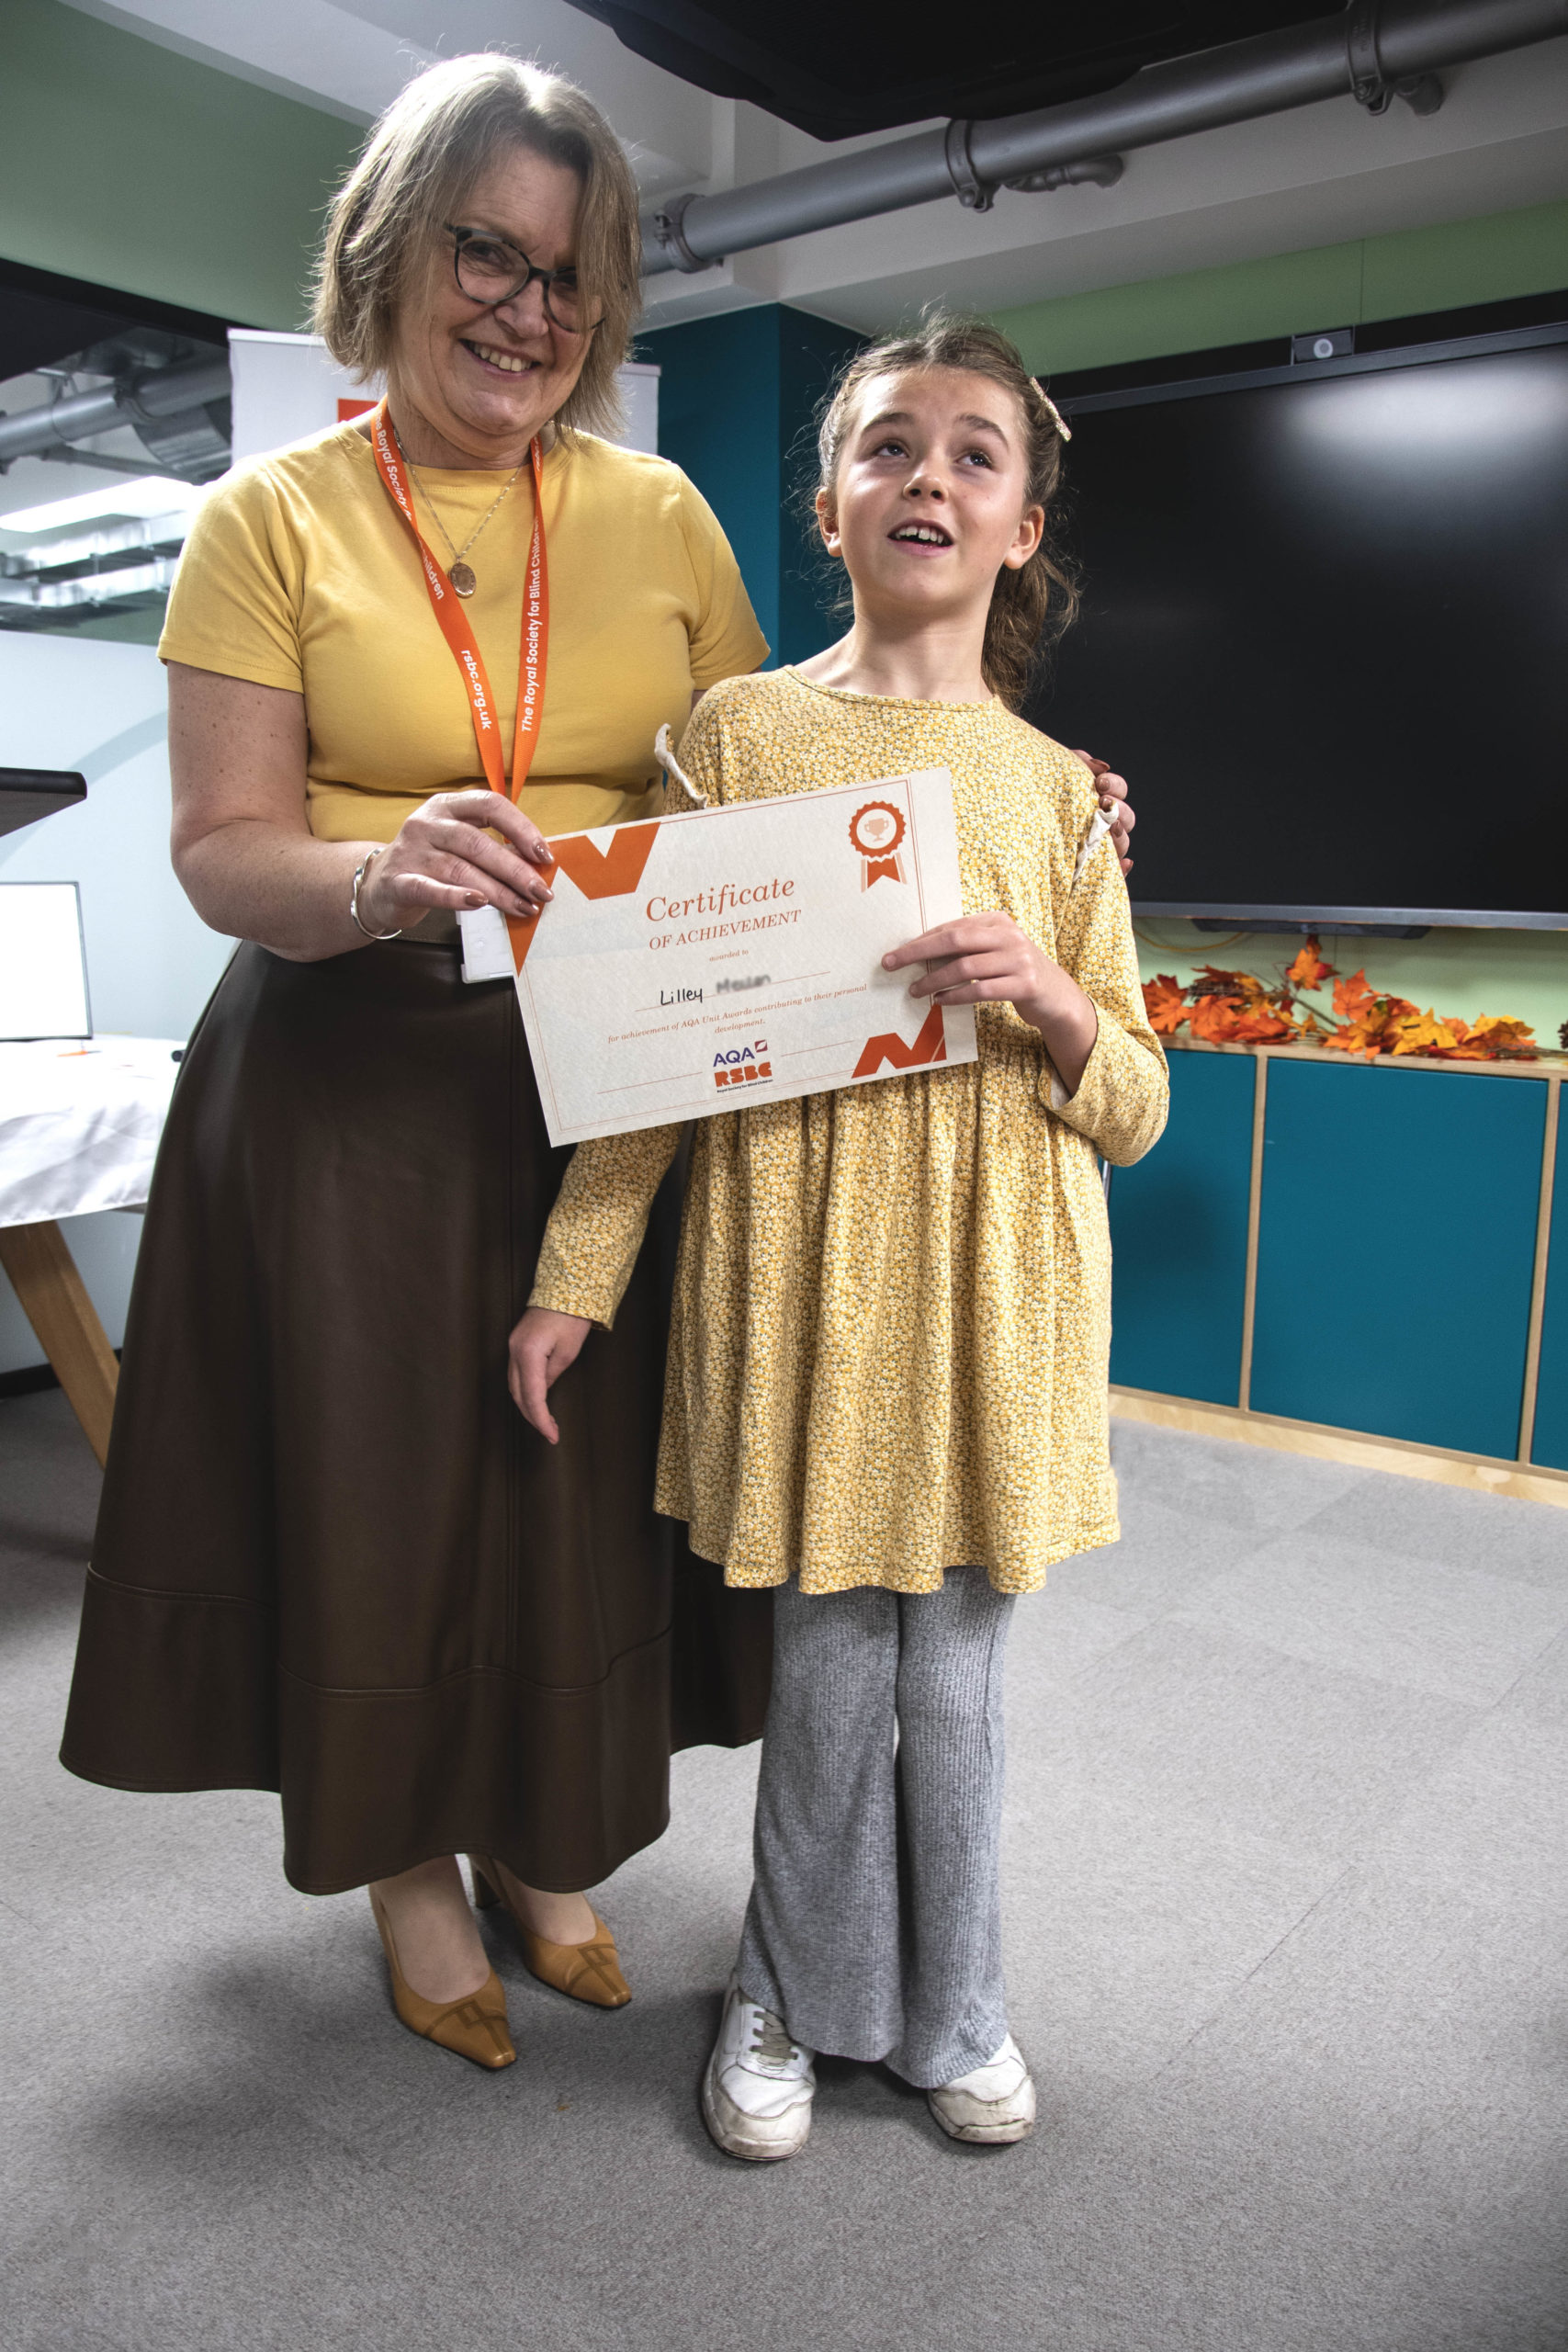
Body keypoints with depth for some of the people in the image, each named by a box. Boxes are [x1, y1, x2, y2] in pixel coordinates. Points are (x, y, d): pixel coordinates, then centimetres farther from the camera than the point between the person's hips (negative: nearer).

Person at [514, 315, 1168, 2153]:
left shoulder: (1058, 788, 6)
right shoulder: (739, 729, 2)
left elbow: (1134, 1110, 7)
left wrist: (1051, 994, -14)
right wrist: (573, 1278, -1)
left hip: (994, 1277, 2)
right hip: (798, 1256, -1)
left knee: (954, 1665, 12)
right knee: (827, 1662, 8)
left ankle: (951, 2006, 36)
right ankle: (800, 1994, 35)